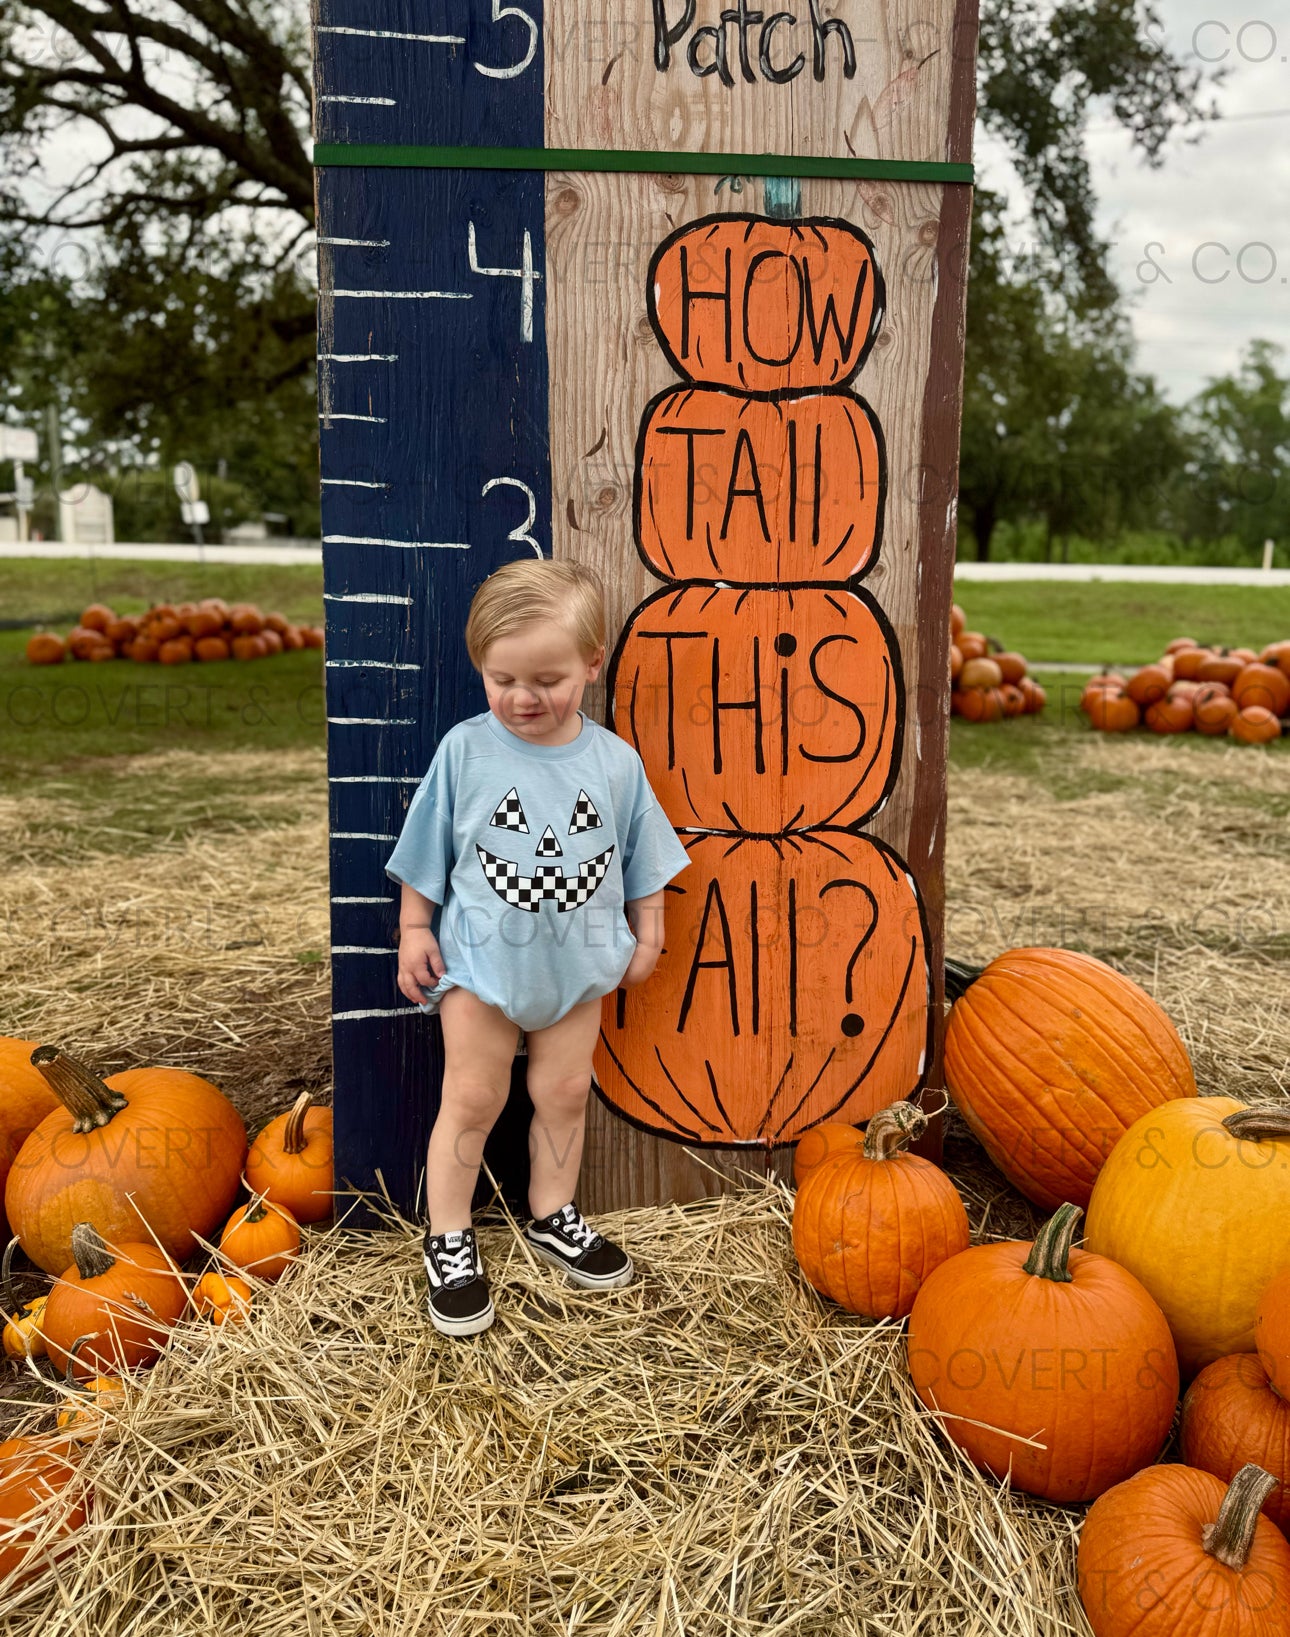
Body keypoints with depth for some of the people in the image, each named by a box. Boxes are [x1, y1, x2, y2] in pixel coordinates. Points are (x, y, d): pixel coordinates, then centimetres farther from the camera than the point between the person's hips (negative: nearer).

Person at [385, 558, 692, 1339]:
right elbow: (425, 854, -2)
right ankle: (450, 1240, 22)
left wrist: (648, 932, 9)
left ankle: (554, 1215, 35)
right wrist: (415, 930, -1)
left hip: (577, 962, 2)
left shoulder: (616, 762, -6)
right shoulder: (465, 751, -11)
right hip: (480, 959, -2)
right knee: (473, 1098, 5)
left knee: (565, 1092, 14)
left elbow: (643, 860, 6)